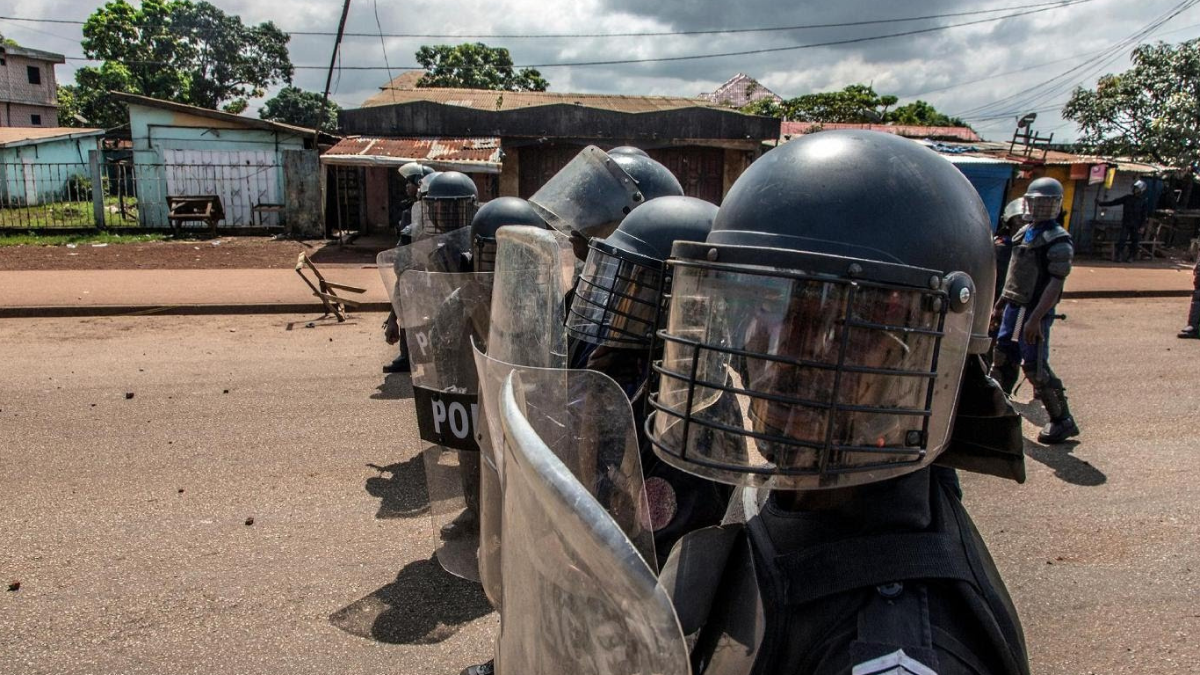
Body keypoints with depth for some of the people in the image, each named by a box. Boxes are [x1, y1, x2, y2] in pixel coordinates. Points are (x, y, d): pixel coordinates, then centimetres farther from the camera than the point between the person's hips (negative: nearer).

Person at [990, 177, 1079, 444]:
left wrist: (1035, 319, -26)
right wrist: (1000, 304, 20)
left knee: (1035, 368, -3)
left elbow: (1055, 284, -19)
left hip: (1035, 313, -8)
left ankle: (1063, 421, 12)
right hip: (1013, 308, 8)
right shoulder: (1024, 232, 13)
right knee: (1003, 360, 10)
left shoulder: (1058, 241, -12)